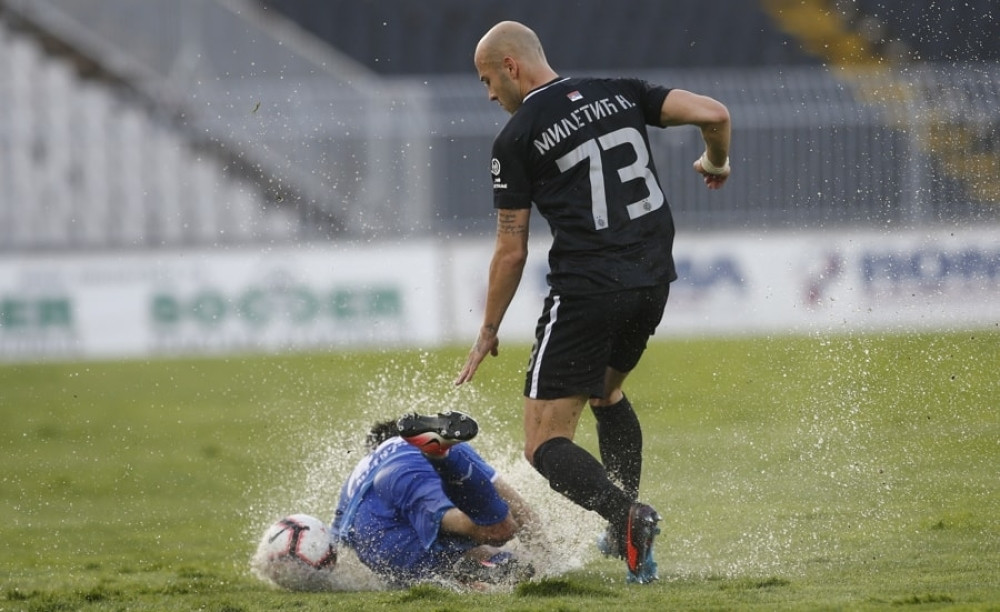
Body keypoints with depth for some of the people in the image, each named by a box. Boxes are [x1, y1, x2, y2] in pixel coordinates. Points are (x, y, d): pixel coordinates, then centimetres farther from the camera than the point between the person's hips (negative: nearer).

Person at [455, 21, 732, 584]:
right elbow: (713, 113, 0)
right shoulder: (621, 93, 10)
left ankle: (625, 513, -29)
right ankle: (625, 529, 28)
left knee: (546, 445, -2)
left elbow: (512, 249, -1)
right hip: (654, 282, 6)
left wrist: (488, 333, 11)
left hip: (586, 290, -6)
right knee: (606, 391, 33)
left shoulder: (516, 139, -3)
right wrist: (717, 163, 22)